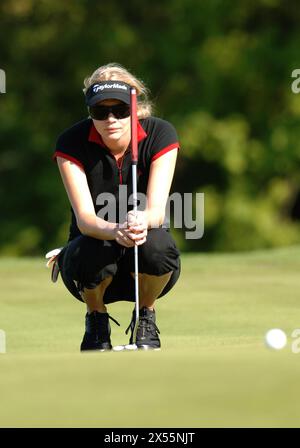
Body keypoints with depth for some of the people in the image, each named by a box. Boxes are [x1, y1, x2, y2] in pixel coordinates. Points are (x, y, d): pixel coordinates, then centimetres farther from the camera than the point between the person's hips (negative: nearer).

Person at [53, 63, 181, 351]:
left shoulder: (160, 135, -13)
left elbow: (157, 210, -22)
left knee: (156, 243, -35)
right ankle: (96, 320, -1)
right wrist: (115, 231, -48)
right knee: (94, 251, -36)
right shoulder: (72, 143, -15)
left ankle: (146, 318, -2)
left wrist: (142, 222, -48)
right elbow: (84, 218, -25)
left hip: (146, 270, 0)